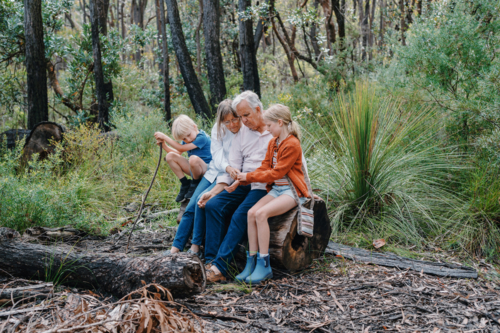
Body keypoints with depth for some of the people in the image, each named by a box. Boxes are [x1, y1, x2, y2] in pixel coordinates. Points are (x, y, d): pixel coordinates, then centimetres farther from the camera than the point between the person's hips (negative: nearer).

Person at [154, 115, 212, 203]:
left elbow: (181, 148, -21)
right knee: (170, 156, -6)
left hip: (206, 169, -8)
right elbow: (178, 153, 7)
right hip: (194, 169, 8)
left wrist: (164, 137, -17)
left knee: (193, 158, -41)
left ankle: (195, 184, -10)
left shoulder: (202, 138, -20)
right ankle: (185, 185, -2)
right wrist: (164, 145, -7)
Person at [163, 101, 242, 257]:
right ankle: (175, 248, 2)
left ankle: (195, 247, -11)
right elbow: (217, 154, -9)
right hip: (215, 172, 5)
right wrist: (227, 167, -31)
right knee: (191, 207, -6)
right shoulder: (218, 129, 0)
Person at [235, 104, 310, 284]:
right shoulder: (272, 143, 14)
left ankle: (264, 265, -22)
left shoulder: (292, 144, -14)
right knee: (251, 212, -16)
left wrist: (249, 176, -14)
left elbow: (276, 173, -17)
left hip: (292, 190, -8)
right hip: (275, 189, 8)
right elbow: (265, 167, 9)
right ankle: (251, 261, -12)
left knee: (261, 213, -28)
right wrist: (242, 179, -5)